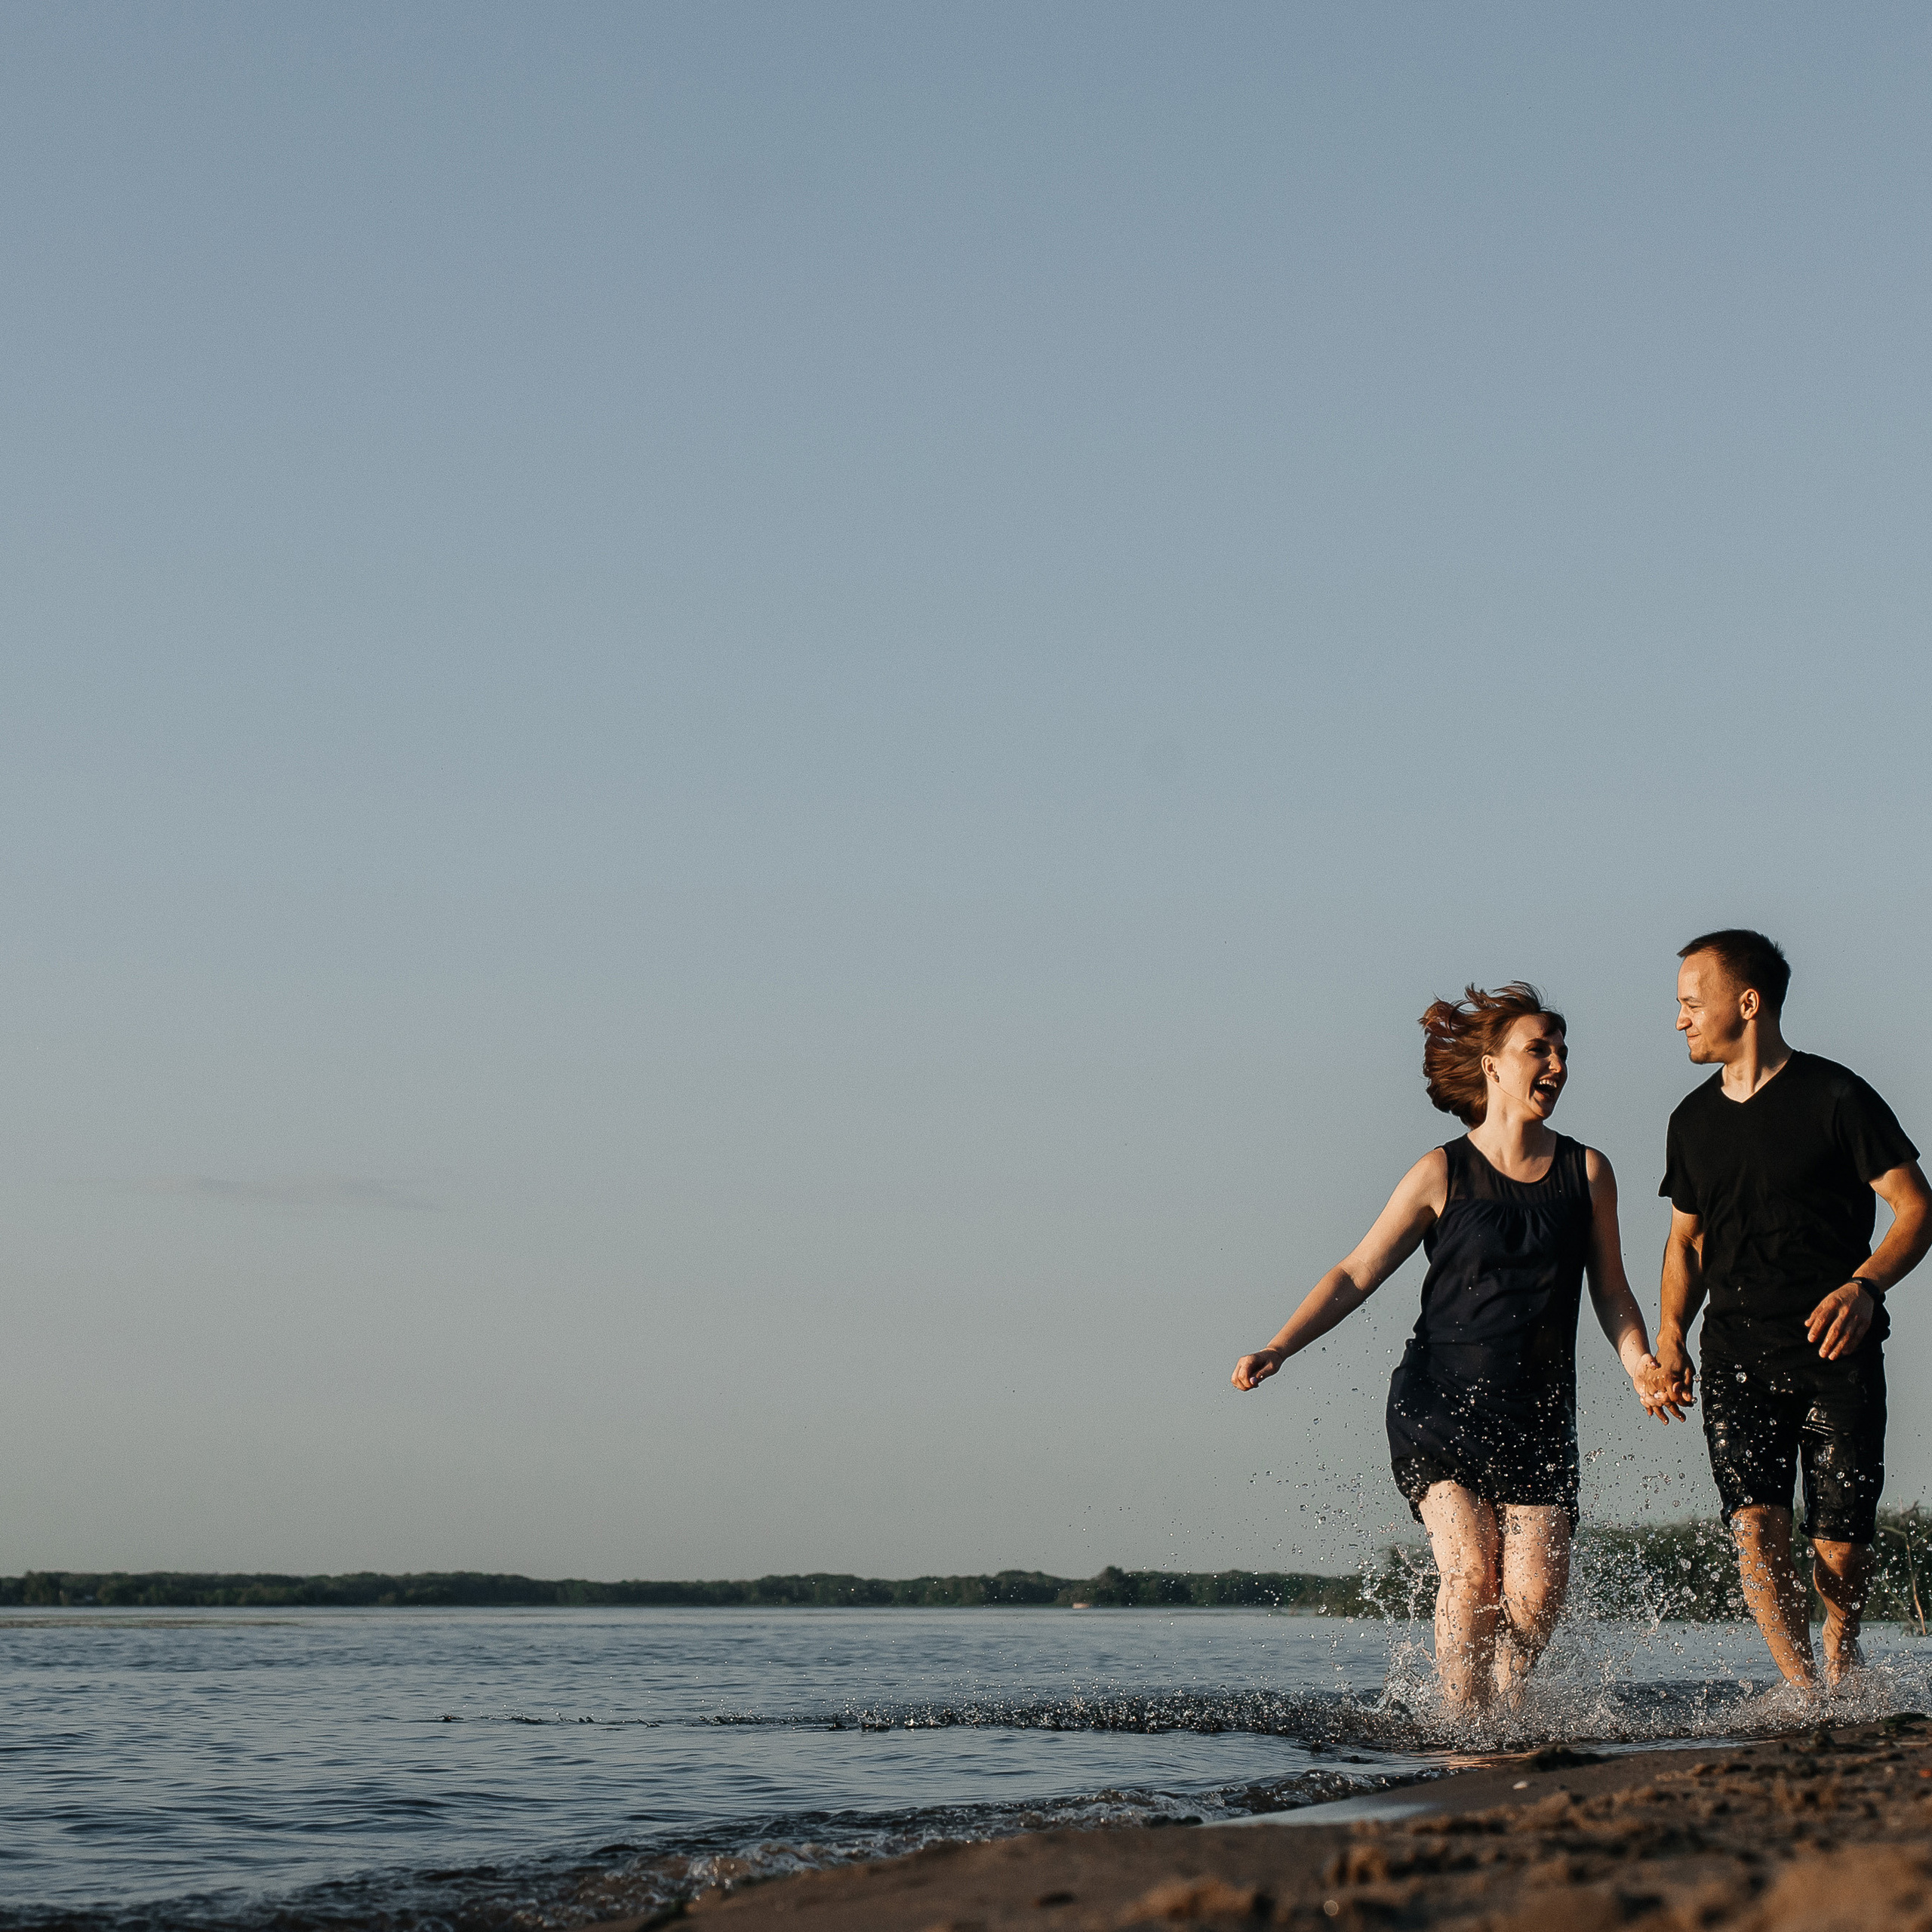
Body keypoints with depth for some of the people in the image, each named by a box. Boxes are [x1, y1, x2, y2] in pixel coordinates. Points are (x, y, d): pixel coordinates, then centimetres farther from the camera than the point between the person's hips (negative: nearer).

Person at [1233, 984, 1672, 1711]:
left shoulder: (1586, 1172, 9)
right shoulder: (1443, 1174, 1)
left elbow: (1610, 1293, 14)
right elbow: (1355, 1274, 1)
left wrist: (1640, 1363, -6)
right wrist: (1278, 1348, -12)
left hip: (1537, 1417, 2)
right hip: (1440, 1401, -2)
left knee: (1536, 1594, -11)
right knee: (1470, 1570, -19)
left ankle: (1504, 1708, 14)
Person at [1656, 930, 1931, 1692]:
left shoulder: (1834, 1097, -4)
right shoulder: (1694, 1120, 13)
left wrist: (1864, 1286, -22)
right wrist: (1670, 1330, 8)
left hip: (1839, 1351, -4)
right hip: (1739, 1354, 4)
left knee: (1840, 1546, -1)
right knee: (1755, 1528, -16)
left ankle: (1841, 1669, 26)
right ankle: (1806, 1695, -13)